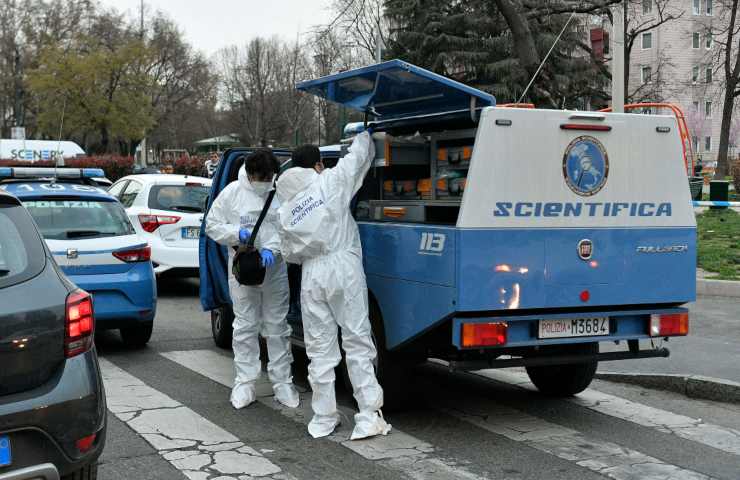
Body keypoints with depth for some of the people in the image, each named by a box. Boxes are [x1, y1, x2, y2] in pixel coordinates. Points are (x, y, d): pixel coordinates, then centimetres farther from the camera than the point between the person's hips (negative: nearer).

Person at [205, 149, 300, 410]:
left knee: (277, 327, 8)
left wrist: (271, 249, -24)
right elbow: (212, 224, 3)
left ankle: (282, 381, 16)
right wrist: (237, 233, -14)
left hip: (275, 269, 0)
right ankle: (244, 383, 12)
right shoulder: (232, 192, -1)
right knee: (245, 327, 5)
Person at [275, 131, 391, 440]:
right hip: (344, 268, -3)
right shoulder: (331, 182, -1)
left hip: (312, 276, 3)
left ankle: (323, 419, 14)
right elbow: (359, 155, 11)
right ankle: (369, 417, -3)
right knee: (357, 342, 0)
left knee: (320, 349, 10)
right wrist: (364, 136, 32)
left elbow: (291, 254, 15)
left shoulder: (285, 211, 11)